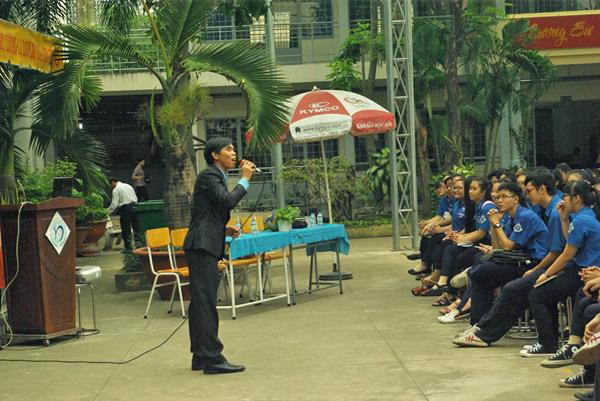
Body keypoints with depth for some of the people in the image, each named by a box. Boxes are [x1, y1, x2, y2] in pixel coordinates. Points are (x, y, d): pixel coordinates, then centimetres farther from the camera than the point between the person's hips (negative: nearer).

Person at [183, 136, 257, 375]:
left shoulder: (217, 177, 23)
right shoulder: (208, 176, -8)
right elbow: (229, 201, -21)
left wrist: (226, 230, 11)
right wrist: (245, 179, -9)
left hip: (207, 247, 10)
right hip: (202, 246, -10)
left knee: (201, 303, 11)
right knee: (206, 303, -11)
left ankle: (201, 356, 15)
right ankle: (212, 358, -13)